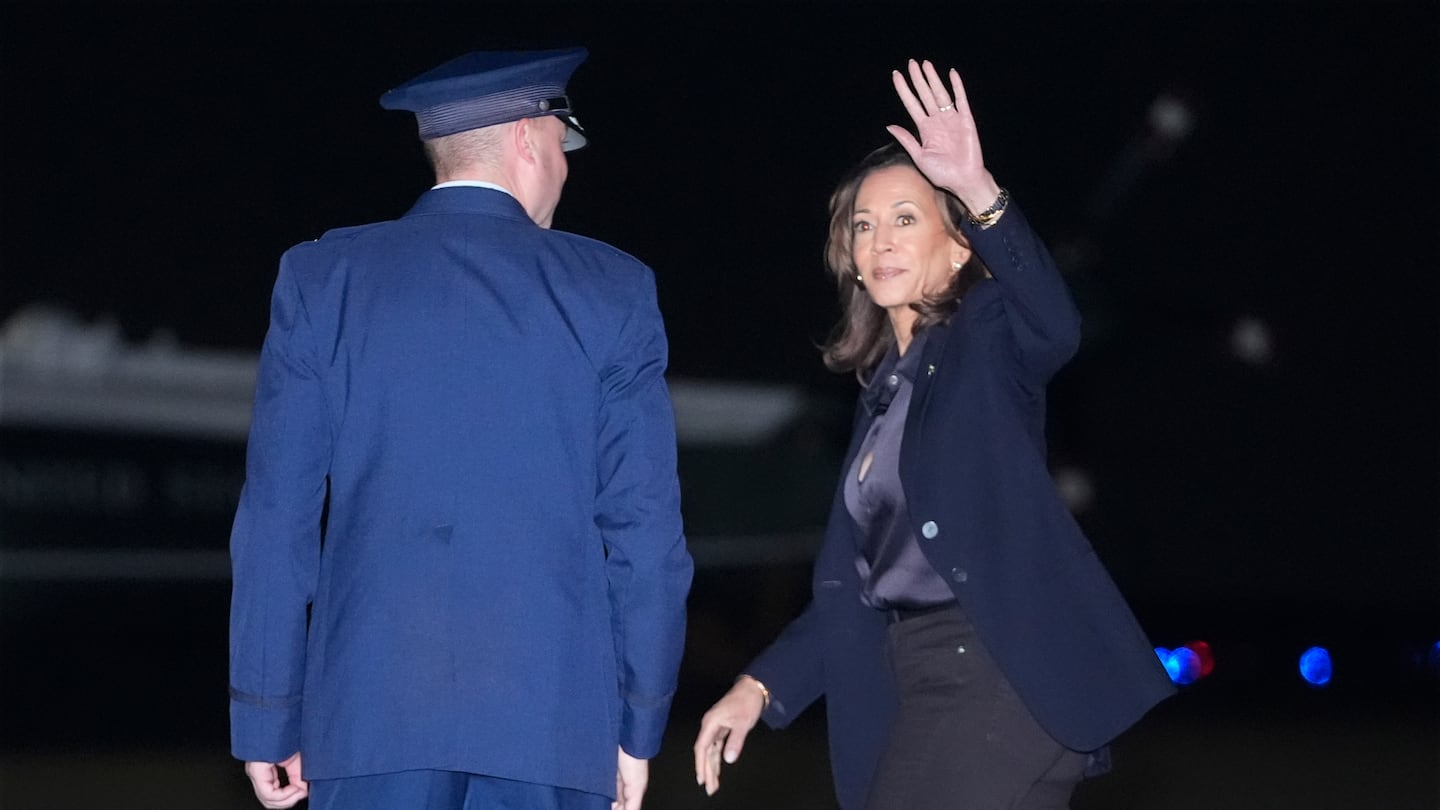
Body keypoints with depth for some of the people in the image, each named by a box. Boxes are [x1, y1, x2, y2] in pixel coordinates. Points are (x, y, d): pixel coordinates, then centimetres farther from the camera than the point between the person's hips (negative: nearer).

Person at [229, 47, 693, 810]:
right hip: (553, 714, 0)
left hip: (372, 709, 1)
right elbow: (644, 526, 1)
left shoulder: (321, 279, 5)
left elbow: (277, 518, 3)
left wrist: (268, 718, 8)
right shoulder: (611, 292, 3)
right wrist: (638, 725, 8)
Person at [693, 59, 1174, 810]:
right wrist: (761, 684, 11)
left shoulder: (989, 337, 0)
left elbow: (1053, 324, -26)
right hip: (916, 683, 8)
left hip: (999, 669, -8)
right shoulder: (883, 391, 20)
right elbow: (855, 582, 21)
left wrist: (980, 193, -40)